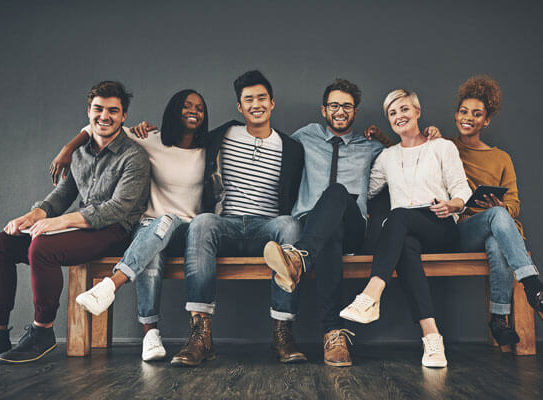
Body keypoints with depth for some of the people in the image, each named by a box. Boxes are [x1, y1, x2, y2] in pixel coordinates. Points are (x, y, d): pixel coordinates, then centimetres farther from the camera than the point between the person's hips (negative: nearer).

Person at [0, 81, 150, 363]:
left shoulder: (134, 157, -6)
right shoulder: (81, 153, 17)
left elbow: (118, 209, -17)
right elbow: (62, 193, 17)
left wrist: (62, 221, -25)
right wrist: (33, 215, -6)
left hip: (114, 232, -7)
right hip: (80, 229, 8)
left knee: (41, 246, -31)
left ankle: (42, 332, -14)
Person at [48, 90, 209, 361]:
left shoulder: (207, 152, 11)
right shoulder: (152, 143, 6)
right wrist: (68, 149, 1)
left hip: (187, 231, 1)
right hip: (150, 226, 0)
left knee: (168, 222, -37)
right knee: (150, 254, -37)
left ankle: (111, 284, -46)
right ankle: (150, 333, -38)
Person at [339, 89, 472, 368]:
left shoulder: (443, 147, 15)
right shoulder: (387, 157, 25)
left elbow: (462, 190, 5)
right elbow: (366, 191, 26)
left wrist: (452, 205, -15)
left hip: (441, 229, -2)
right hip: (404, 231, 2)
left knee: (399, 215, -36)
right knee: (406, 247, -37)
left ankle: (370, 296, -52)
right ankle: (431, 334, -46)